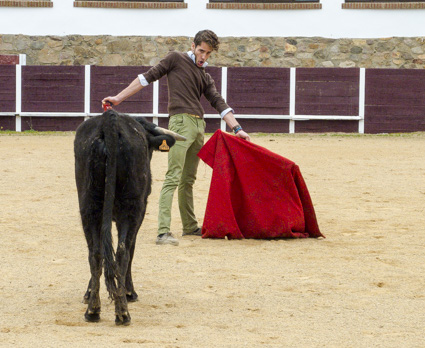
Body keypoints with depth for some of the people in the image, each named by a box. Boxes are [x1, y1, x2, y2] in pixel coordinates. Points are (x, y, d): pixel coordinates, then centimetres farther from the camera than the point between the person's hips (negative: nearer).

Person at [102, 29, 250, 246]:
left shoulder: (205, 77, 23)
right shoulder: (176, 59, 8)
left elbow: (219, 103, 17)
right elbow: (148, 77, 5)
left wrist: (237, 128, 6)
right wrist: (119, 98, 1)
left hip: (198, 126, 7)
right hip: (181, 122, -7)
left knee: (188, 180, 13)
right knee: (174, 177, -15)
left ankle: (190, 226, 21)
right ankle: (163, 232, -22)